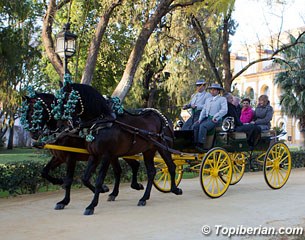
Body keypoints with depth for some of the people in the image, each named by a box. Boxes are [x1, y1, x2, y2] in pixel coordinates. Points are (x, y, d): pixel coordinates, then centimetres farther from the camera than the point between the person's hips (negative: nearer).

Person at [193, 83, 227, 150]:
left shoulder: (222, 99, 6)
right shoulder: (208, 100, 25)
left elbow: (224, 110, -8)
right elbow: (204, 110, 19)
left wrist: (215, 117, -18)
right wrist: (200, 119, 2)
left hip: (215, 120, -6)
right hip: (207, 118, 6)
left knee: (203, 126, -32)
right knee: (195, 126, -20)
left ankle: (200, 145, -34)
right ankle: (195, 143, -22)